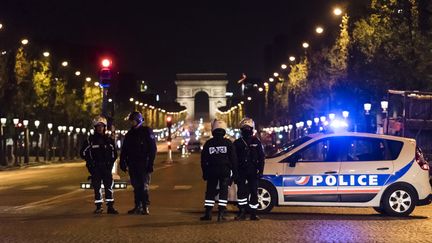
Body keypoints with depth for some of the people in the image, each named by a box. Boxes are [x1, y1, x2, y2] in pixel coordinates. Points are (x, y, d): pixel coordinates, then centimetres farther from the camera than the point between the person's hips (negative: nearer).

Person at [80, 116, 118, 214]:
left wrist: (110, 163, 5)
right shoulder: (90, 139, 3)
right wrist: (91, 162, -3)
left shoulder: (109, 140, 10)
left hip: (106, 167, 2)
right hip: (95, 168, -2)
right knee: (97, 187, -2)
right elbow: (83, 152, 5)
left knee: (109, 186, -4)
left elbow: (114, 153, 19)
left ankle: (110, 206, -1)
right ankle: (98, 207, 4)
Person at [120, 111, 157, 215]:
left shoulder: (147, 131, -3)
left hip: (143, 165, -6)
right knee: (136, 186, 7)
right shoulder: (129, 134, 16)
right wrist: (123, 162, 7)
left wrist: (150, 163, -14)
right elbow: (124, 150, 18)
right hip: (132, 165, 6)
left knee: (144, 186, -7)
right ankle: (138, 206, 12)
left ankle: (145, 207, -4)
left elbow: (152, 149, -8)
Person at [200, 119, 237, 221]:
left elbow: (203, 160, 6)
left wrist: (204, 172, 13)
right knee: (223, 191, 2)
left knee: (210, 192, 8)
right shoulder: (228, 143, -1)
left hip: (212, 171, 1)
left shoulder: (208, 143, 2)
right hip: (225, 171, -1)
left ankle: (208, 213, 4)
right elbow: (233, 159, -2)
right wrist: (234, 171, 3)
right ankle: (221, 214, -6)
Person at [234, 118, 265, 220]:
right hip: (241, 172, 0)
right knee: (241, 192, -8)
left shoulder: (256, 142, 7)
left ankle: (253, 214, 9)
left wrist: (260, 171, -2)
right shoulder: (237, 143, 6)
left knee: (254, 192, 3)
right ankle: (242, 212, -3)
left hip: (253, 172, 1)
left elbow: (261, 158, 7)